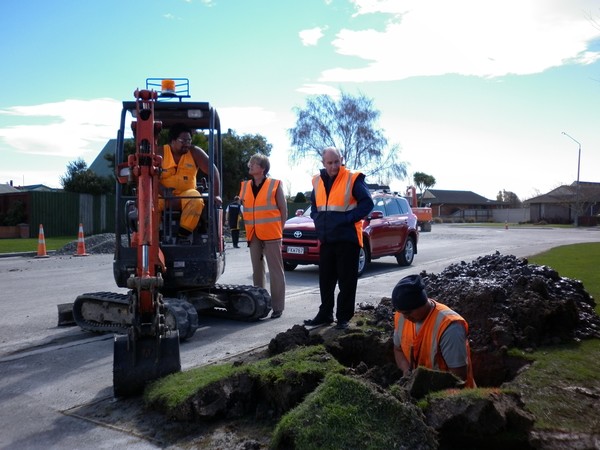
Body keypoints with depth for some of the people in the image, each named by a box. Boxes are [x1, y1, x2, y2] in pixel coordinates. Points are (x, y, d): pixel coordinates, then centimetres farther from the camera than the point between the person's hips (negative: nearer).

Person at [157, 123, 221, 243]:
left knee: (197, 201, -33)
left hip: (187, 194, 0)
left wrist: (216, 195, -17)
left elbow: (213, 171, -6)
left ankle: (183, 234, -26)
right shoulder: (160, 152, -1)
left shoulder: (195, 152, 0)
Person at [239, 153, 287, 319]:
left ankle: (278, 307, 4)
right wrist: (248, 228, 11)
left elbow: (283, 210, 1)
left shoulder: (275, 185, -3)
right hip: (253, 236, 5)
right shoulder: (245, 186, 10)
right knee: (257, 270, 12)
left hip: (271, 235, -5)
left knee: (275, 270, -1)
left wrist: (278, 230, 2)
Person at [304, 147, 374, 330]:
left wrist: (349, 218, -17)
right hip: (326, 239, 6)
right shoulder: (318, 181, 10)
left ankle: (344, 317, 11)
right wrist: (317, 220, 6)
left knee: (346, 280, 1)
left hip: (347, 238, -6)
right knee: (325, 280, 13)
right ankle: (325, 314, 25)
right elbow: (313, 204, 23)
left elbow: (367, 203, -11)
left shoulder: (353, 179, -8)